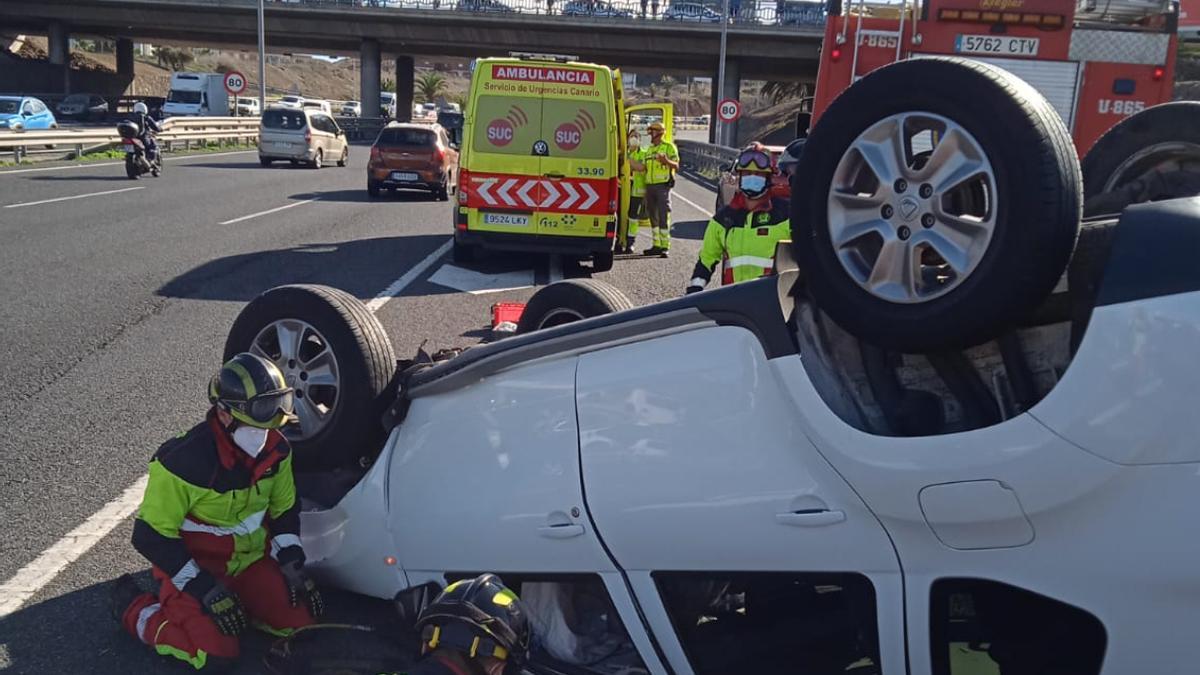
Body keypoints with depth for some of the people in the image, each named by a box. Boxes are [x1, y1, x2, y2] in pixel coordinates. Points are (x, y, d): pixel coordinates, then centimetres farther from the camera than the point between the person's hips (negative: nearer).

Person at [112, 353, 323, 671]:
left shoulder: (275, 450, -8)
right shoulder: (186, 460, -28)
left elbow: (285, 509, 8)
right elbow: (150, 535, -22)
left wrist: (291, 561, -5)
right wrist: (203, 588, -25)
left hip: (250, 557, 6)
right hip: (192, 564, -5)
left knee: (301, 622, -8)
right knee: (217, 655, -19)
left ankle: (237, 598, 17)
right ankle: (134, 608, 4)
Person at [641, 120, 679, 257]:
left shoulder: (669, 147, -2)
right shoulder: (649, 149, 19)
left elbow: (676, 166, -9)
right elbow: (642, 167, 19)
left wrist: (667, 161, -28)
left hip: (663, 186, -7)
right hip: (650, 186, 7)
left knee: (663, 216, -10)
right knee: (653, 216, 9)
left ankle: (665, 247, -9)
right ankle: (657, 245, 16)